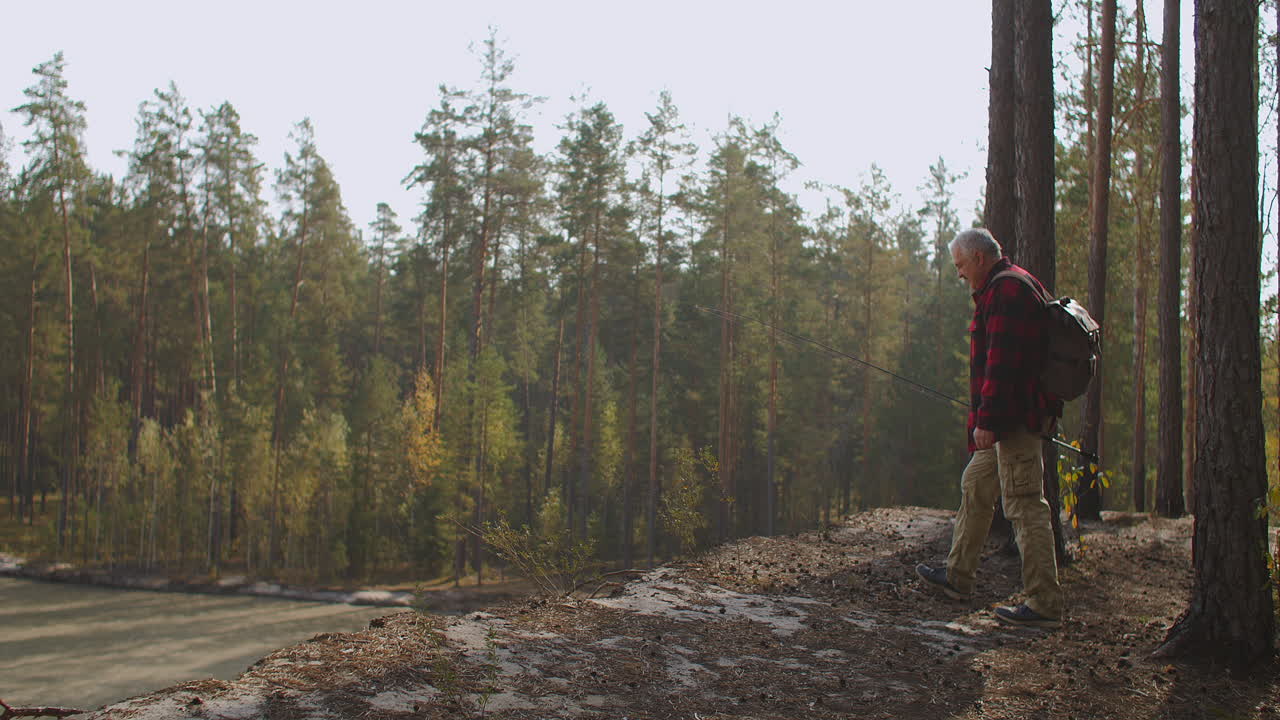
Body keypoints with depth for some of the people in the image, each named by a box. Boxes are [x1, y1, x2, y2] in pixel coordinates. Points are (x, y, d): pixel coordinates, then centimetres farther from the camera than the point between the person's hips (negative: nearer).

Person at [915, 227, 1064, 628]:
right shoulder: (1004, 289, 20)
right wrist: (987, 418, 24)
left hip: (1015, 418, -11)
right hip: (1014, 418, 11)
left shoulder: (1006, 291, -15)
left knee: (1024, 505, -10)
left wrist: (987, 419, -25)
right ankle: (958, 577, 32)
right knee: (976, 487, 20)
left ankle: (1045, 605, -7)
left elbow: (1002, 362, -23)